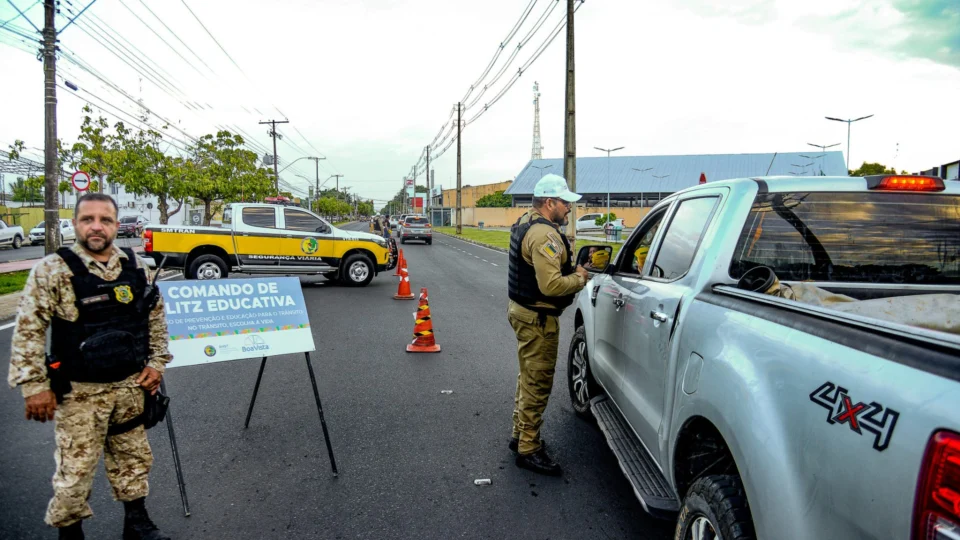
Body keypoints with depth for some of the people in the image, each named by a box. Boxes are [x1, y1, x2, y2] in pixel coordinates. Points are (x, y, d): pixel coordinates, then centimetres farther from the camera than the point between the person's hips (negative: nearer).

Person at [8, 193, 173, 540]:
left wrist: (156, 362, 7)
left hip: (130, 387, 4)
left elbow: (155, 315, 11)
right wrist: (34, 385, -14)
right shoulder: (52, 270, -11)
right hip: (79, 393, -4)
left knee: (134, 460, 17)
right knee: (75, 472, 4)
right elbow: (28, 331, -11)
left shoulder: (135, 267, 2)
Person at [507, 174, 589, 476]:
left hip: (523, 311, 11)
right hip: (538, 318, -11)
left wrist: (571, 271, 7)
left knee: (529, 377, 22)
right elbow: (551, 285, -31)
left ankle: (520, 434, 35)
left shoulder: (526, 224, 10)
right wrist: (579, 278, -13)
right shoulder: (545, 235, -23)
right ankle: (528, 450, 9)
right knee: (538, 383, -1)